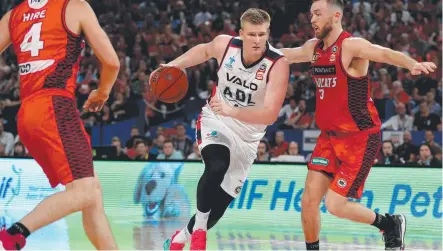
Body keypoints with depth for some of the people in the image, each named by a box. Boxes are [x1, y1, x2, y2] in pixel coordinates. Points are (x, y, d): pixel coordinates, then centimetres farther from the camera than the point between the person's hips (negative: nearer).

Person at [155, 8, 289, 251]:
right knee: (217, 167, -33)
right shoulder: (225, 44, -14)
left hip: (246, 136, 0)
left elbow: (270, 115, -33)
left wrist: (231, 111, -44)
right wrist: (172, 66, 3)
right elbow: (204, 50, 13)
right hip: (214, 121, 0)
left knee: (220, 204, 6)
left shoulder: (278, 64, -24)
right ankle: (198, 230, -16)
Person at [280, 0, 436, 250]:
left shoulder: (351, 46, -18)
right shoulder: (313, 47, 6)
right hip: (329, 136, 7)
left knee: (336, 205, -8)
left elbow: (385, 53, -36)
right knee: (310, 199, -2)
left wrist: (413, 64, -55)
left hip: (360, 138, -7)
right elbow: (286, 54, 27)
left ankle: (390, 224, 16)